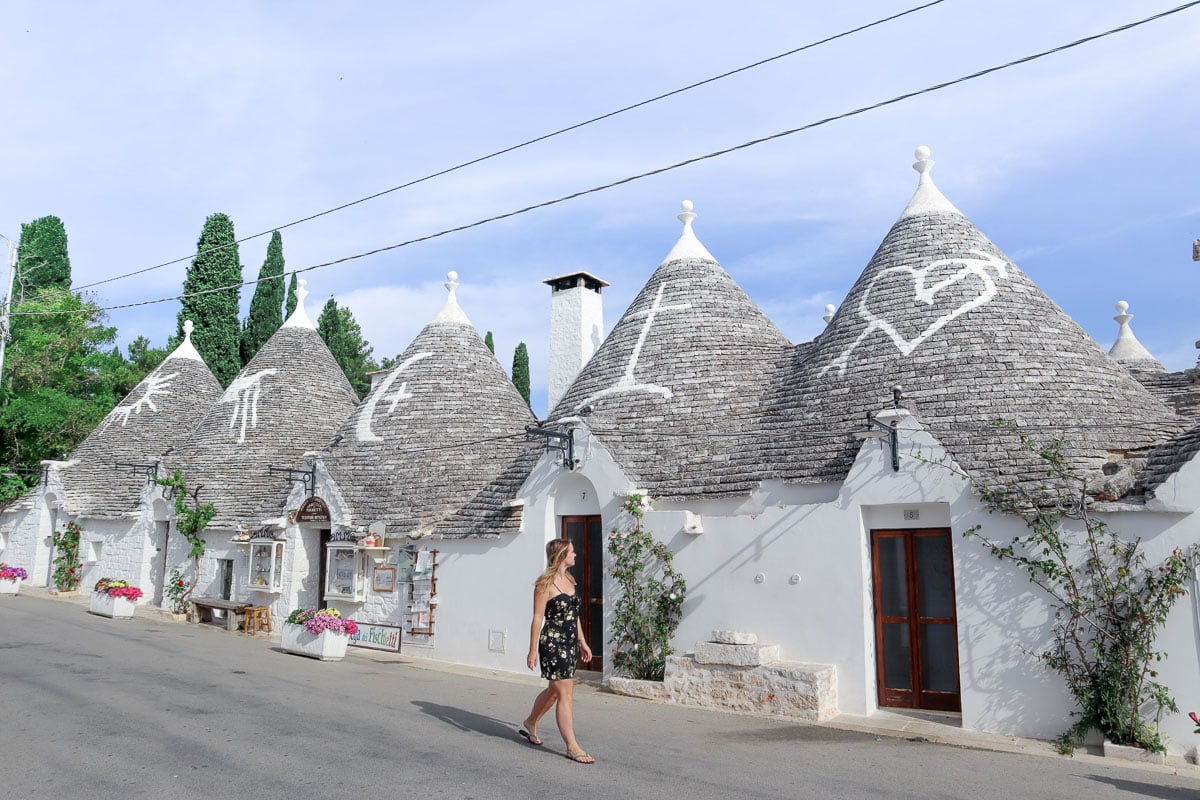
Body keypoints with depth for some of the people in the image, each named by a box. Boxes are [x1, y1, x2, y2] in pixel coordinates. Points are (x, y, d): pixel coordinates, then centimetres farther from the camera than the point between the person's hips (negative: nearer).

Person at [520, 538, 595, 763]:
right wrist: (533, 650, -12)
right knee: (565, 694, -6)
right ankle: (572, 747, 0)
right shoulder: (545, 584, -12)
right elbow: (538, 618, -12)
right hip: (552, 643, -8)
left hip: (570, 644, 8)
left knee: (554, 690, 20)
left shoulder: (569, 581, 12)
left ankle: (531, 723, 41)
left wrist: (582, 642, 18)